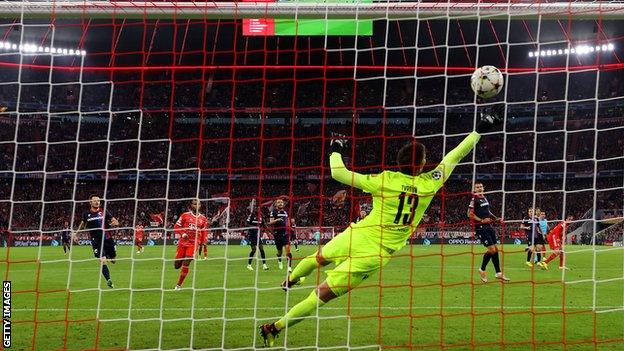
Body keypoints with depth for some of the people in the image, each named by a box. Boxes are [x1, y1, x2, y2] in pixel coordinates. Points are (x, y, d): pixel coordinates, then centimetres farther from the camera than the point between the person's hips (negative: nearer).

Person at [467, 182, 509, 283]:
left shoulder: (484, 198, 15)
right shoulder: (474, 199, -9)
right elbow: (470, 214, -13)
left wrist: (496, 218, 15)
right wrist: (481, 220, -21)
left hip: (489, 226, 8)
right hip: (481, 228, -8)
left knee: (496, 249, 8)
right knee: (492, 249, -12)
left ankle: (498, 273, 15)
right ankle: (482, 270, 7)